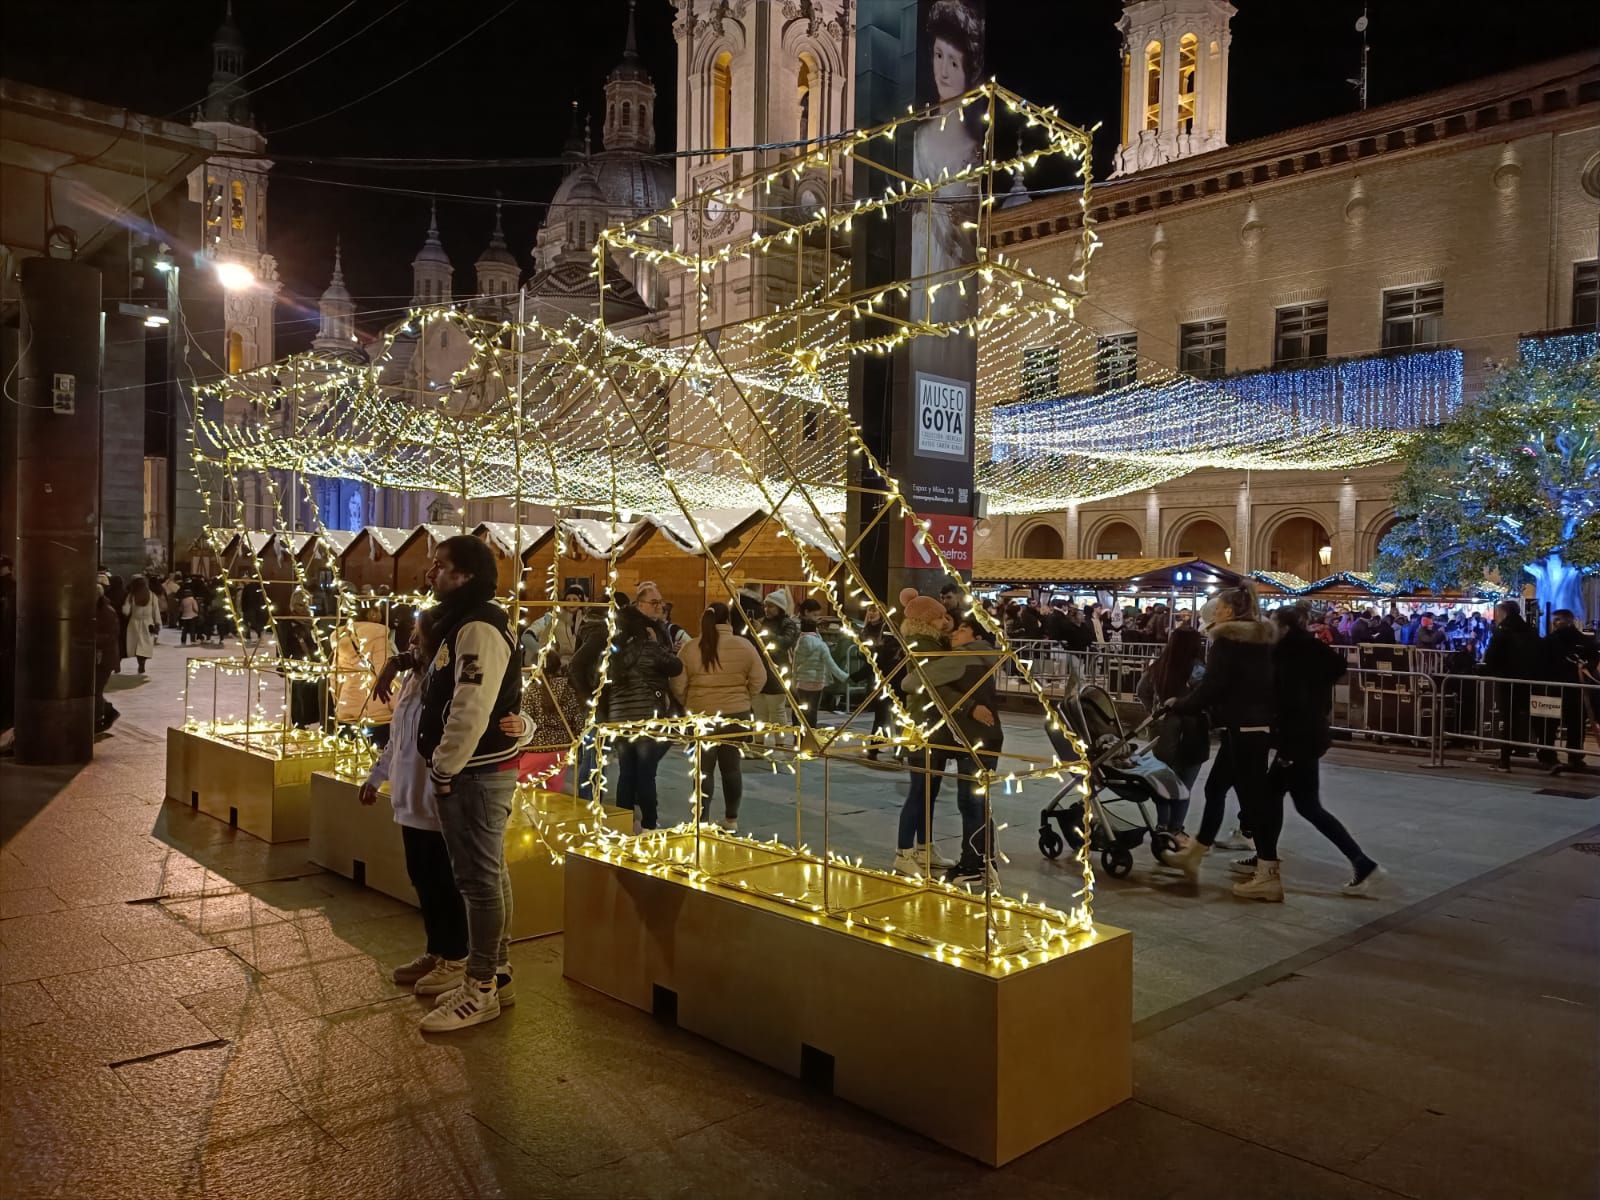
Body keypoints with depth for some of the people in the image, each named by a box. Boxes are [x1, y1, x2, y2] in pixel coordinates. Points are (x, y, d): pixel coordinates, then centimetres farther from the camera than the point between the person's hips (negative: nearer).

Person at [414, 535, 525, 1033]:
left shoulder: (479, 628, -18)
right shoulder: (461, 624, 16)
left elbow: (472, 710, -26)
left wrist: (444, 769, -17)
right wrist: (444, 766, 16)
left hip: (476, 774, -11)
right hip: (472, 771, 11)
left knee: (479, 879, -3)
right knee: (488, 875, 16)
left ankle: (480, 990, 6)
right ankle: (495, 974, 27)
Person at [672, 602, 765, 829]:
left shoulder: (690, 648, -7)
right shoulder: (744, 646, -4)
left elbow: (677, 685, -4)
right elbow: (758, 680, 0)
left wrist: (688, 704, 13)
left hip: (701, 716, -1)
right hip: (737, 715, 1)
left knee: (704, 768, 7)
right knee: (731, 765, 11)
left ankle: (702, 819, 9)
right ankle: (731, 819, 19)